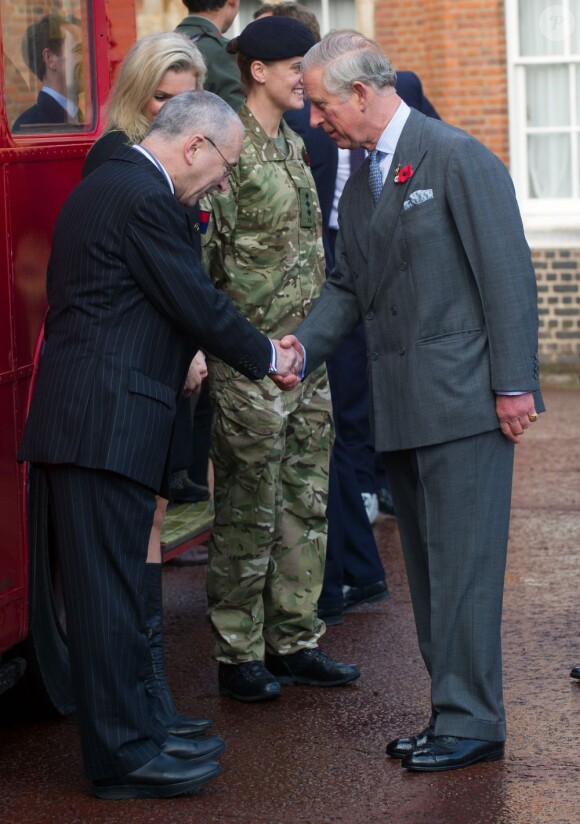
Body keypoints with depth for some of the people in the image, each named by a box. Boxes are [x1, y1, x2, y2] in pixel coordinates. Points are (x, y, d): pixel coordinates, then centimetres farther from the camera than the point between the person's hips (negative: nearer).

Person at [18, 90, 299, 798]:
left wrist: (186, 354, 18)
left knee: (111, 584, 14)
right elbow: (199, 304, -11)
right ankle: (122, 755, 1)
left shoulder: (105, 184, 19)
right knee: (110, 587, -5)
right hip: (107, 424, -11)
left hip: (80, 419, 11)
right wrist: (267, 356, 3)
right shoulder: (144, 200, -14)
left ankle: (132, 733, 23)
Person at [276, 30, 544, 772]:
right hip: (401, 408, 9)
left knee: (462, 563, -6)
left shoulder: (457, 159, -9)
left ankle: (470, 720, 1)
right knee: (426, 566, 12)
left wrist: (513, 384, -15)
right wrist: (304, 345, 1)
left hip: (465, 398, -9)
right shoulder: (358, 188, 16)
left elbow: (507, 272, -12)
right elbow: (348, 286, 20)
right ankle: (454, 712, 20)